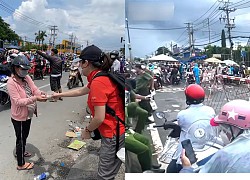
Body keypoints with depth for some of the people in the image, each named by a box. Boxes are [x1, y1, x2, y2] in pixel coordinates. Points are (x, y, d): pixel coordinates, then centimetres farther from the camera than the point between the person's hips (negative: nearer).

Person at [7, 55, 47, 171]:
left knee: (24, 136, 27)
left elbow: (35, 89, -7)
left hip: (28, 115, 7)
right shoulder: (11, 82, -23)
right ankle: (21, 164, 28)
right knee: (20, 139, 9)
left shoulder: (27, 78, -1)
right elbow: (18, 101, -28)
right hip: (19, 117, -7)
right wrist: (35, 98, -38)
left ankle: (21, 152, 53)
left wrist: (41, 94, -30)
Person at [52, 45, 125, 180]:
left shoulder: (98, 82, -23)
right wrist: (59, 95, 34)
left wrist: (87, 130, -3)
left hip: (114, 134, -9)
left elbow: (99, 118, -23)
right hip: (114, 130, 9)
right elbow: (81, 91, 25)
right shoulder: (102, 77, 8)